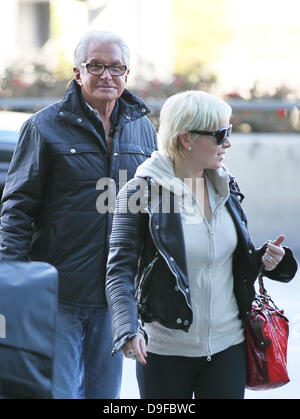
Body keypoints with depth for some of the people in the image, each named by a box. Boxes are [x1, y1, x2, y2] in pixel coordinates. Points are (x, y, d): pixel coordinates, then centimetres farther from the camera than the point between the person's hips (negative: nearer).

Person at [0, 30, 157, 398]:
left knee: (104, 391, 12)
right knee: (58, 391, -3)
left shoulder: (142, 129, 10)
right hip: (57, 297, -4)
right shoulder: (45, 127, -4)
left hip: (116, 298, 4)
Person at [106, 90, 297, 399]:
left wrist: (262, 259, -4)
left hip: (227, 345, 4)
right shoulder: (141, 191, -10)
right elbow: (120, 271, -14)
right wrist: (129, 330, -29)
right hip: (164, 350, -4)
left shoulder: (225, 188, 7)